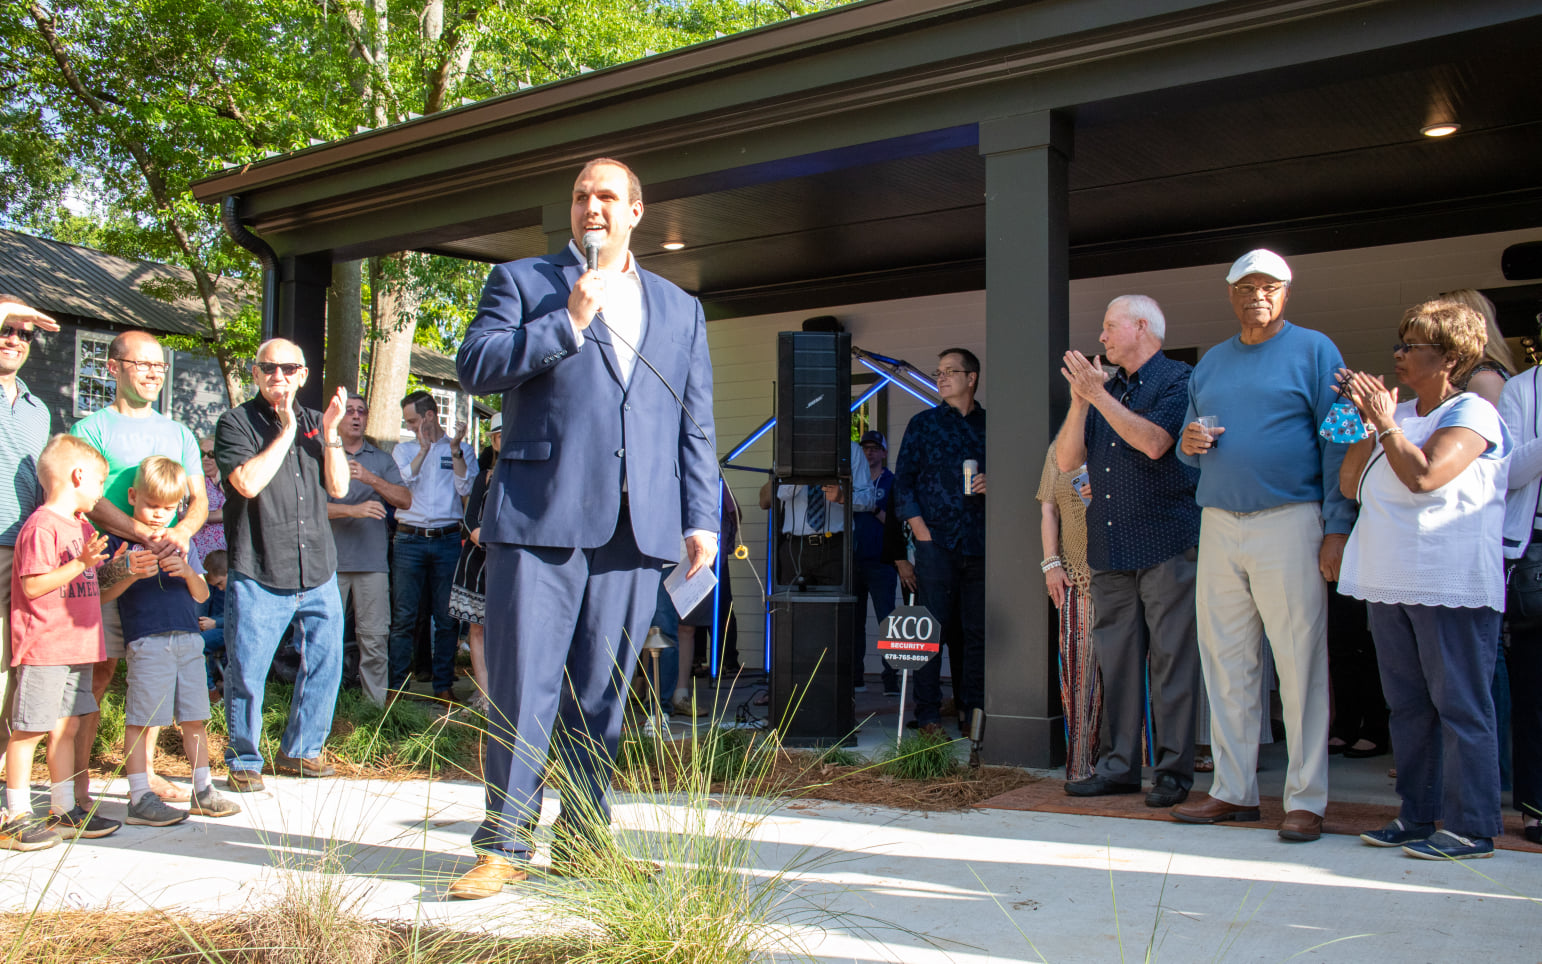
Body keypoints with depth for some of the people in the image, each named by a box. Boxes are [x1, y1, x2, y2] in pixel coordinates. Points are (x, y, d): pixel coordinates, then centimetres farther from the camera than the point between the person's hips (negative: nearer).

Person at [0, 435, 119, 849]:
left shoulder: (83, 526, 18)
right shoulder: (41, 526, -13)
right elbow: (33, 585, -19)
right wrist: (81, 562, -23)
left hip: (77, 646, 9)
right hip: (43, 648, -9)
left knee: (67, 727, 13)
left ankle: (64, 810, 21)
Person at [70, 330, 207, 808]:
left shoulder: (177, 433, 18)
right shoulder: (92, 428, 3)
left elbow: (199, 498, 12)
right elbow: (89, 499, -8)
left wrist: (181, 532, -11)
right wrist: (146, 534, -23)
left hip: (164, 568, 5)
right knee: (99, 668, -7)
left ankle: (144, 770, 16)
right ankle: (78, 780, -1)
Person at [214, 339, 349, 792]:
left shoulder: (314, 422, 15)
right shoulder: (236, 423, 0)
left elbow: (338, 487, 8)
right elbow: (249, 482, -15)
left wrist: (331, 432, -3)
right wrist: (286, 431, -11)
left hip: (318, 572, 5)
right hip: (258, 573, -4)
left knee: (324, 665, 9)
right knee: (246, 673, -1)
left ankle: (301, 748, 26)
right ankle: (244, 761, 16)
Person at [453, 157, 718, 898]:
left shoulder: (679, 309, 20)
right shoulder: (521, 281, 13)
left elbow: (694, 424, 17)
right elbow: (474, 366, -3)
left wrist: (702, 517, 8)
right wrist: (568, 321, -8)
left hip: (636, 527, 3)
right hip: (540, 516, -2)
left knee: (601, 693, 7)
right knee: (523, 685, -3)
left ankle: (583, 840, 17)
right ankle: (504, 845, 8)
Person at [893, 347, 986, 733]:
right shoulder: (923, 423, 9)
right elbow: (903, 479, 5)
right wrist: (919, 527, -6)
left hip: (981, 544, 2)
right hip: (937, 542, -2)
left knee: (977, 632, 4)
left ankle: (972, 712, 12)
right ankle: (928, 716, 1)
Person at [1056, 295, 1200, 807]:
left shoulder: (1178, 380, -1)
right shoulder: (1105, 387, 19)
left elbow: (1153, 442, -18)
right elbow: (1066, 459, 10)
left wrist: (1097, 393, -15)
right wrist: (1079, 399, -2)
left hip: (1165, 543, -6)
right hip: (1110, 548, 7)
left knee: (1170, 659, -3)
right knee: (1116, 659, 8)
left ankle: (1173, 771, 3)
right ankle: (1119, 765, 15)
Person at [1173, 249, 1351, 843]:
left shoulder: (1313, 350, 2)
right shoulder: (1210, 363, 18)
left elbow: (1338, 444, -5)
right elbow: (1189, 443, 25)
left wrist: (1337, 528, -13)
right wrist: (1189, 444, 0)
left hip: (1289, 522, -5)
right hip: (1219, 524, 5)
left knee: (1299, 663, -3)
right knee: (1225, 662, 7)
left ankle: (1305, 799, 5)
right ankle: (1233, 790, 15)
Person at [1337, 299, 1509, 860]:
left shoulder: (1473, 413, -6)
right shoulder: (1399, 414, 16)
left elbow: (1424, 476, -21)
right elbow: (1351, 485, 11)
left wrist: (1384, 423, -13)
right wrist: (1365, 426, 3)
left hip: (1451, 586, -8)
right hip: (1391, 583, 8)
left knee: (1460, 706, -3)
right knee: (1408, 705, 12)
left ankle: (1469, 829, 3)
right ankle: (1416, 818, 20)